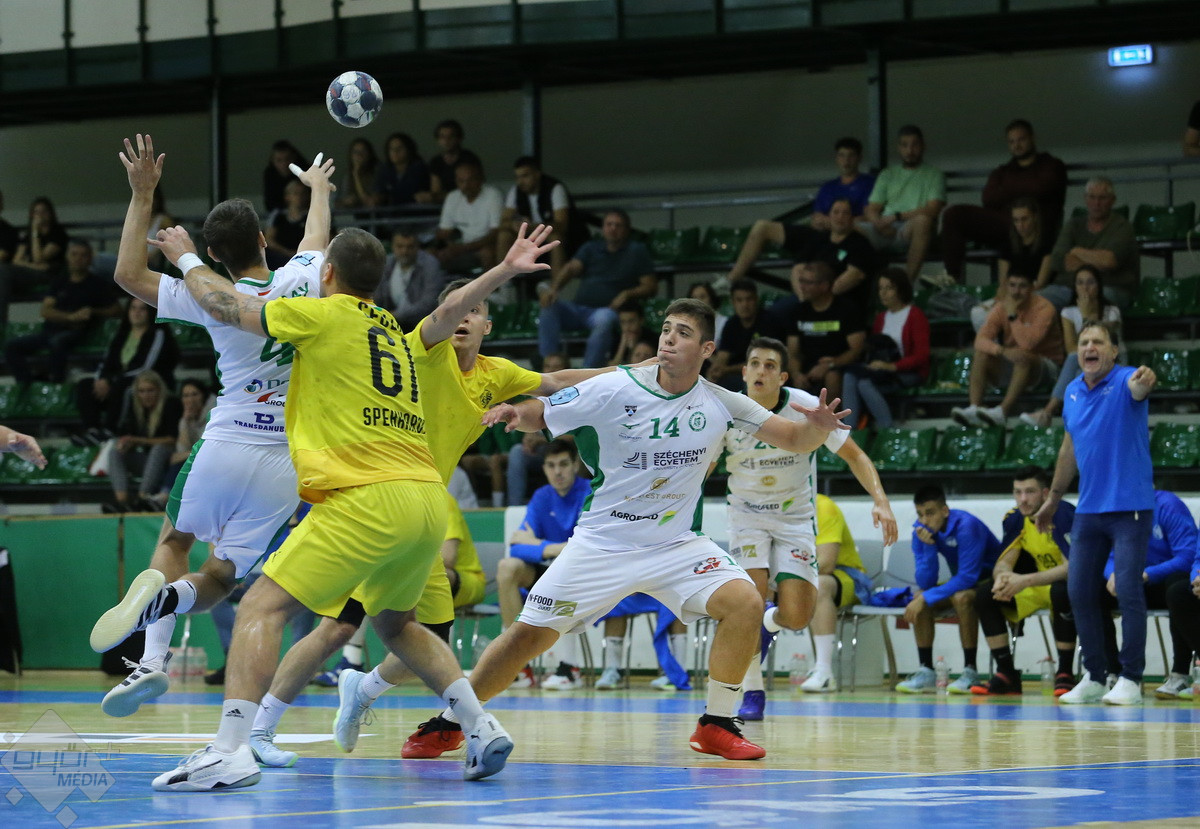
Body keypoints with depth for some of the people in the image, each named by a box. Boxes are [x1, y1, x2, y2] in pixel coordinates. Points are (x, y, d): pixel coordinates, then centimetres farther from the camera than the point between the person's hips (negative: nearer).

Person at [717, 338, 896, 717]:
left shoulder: (807, 408, -17)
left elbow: (854, 455, -9)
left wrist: (880, 501, -22)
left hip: (795, 516, 0)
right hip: (748, 513, 0)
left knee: (796, 618, -11)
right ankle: (752, 692, -4)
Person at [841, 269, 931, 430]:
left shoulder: (916, 316, -2)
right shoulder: (881, 317, 21)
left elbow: (921, 356, -9)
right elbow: (872, 349, 18)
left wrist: (892, 366, -21)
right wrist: (870, 364, -7)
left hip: (910, 373, -6)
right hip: (881, 369, 6)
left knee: (865, 383, -32)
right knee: (849, 376, -25)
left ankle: (886, 428, -28)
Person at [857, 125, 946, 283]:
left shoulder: (934, 175, 14)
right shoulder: (887, 175, 25)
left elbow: (932, 210, -3)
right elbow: (870, 211, 16)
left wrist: (897, 216, -11)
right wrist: (879, 223, -8)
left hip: (910, 230, -3)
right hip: (885, 230, 3)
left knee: (922, 220, -40)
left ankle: (908, 280, -39)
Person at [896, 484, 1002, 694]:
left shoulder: (966, 526, -27)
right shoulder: (921, 530, -8)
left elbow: (968, 577, -31)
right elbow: (925, 583, -12)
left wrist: (927, 597, -31)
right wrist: (928, 547, -27)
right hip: (960, 582, 7)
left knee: (961, 597, -36)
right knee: (919, 598, -17)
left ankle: (970, 672, -27)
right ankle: (926, 671, -13)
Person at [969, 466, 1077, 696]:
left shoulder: (1063, 515, -24)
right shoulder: (1015, 519, -3)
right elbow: (1004, 563, -2)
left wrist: (1025, 581, -39)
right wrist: (1002, 578, -29)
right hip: (1041, 582, 7)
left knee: (1062, 591, -41)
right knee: (984, 593, -12)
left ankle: (1065, 673, -27)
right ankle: (1006, 674, -9)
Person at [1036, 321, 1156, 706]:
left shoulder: (1124, 381, -10)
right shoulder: (1072, 393, 9)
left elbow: (1137, 388, -36)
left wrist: (1144, 382, -61)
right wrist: (1054, 498, 27)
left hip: (1130, 507, -6)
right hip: (1089, 510, 6)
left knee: (1129, 590, -9)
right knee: (1080, 591, 5)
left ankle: (1130, 680, -1)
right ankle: (1093, 678, 15)